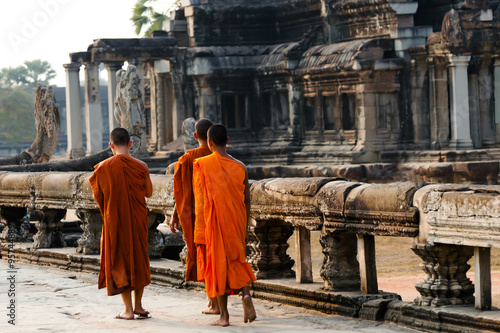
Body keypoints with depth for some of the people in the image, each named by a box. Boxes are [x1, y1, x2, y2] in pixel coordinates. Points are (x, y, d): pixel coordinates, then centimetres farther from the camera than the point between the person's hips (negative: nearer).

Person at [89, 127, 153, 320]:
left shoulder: (104, 167, -10)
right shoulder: (140, 166, -8)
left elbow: (98, 196, 0)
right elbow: (149, 193, 5)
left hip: (114, 220, -1)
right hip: (137, 220, 1)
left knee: (119, 261, 6)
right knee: (139, 259, 15)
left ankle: (128, 309, 2)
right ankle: (138, 305, 17)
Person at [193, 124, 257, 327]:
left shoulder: (201, 165, -8)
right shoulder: (239, 167, 2)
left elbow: (200, 201, -11)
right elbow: (247, 201, 5)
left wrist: (199, 233, -8)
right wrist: (244, 229, 15)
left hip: (213, 224, -3)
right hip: (236, 225, 3)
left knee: (217, 265, 6)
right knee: (237, 262, 18)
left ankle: (224, 315, 7)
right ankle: (246, 294, -10)